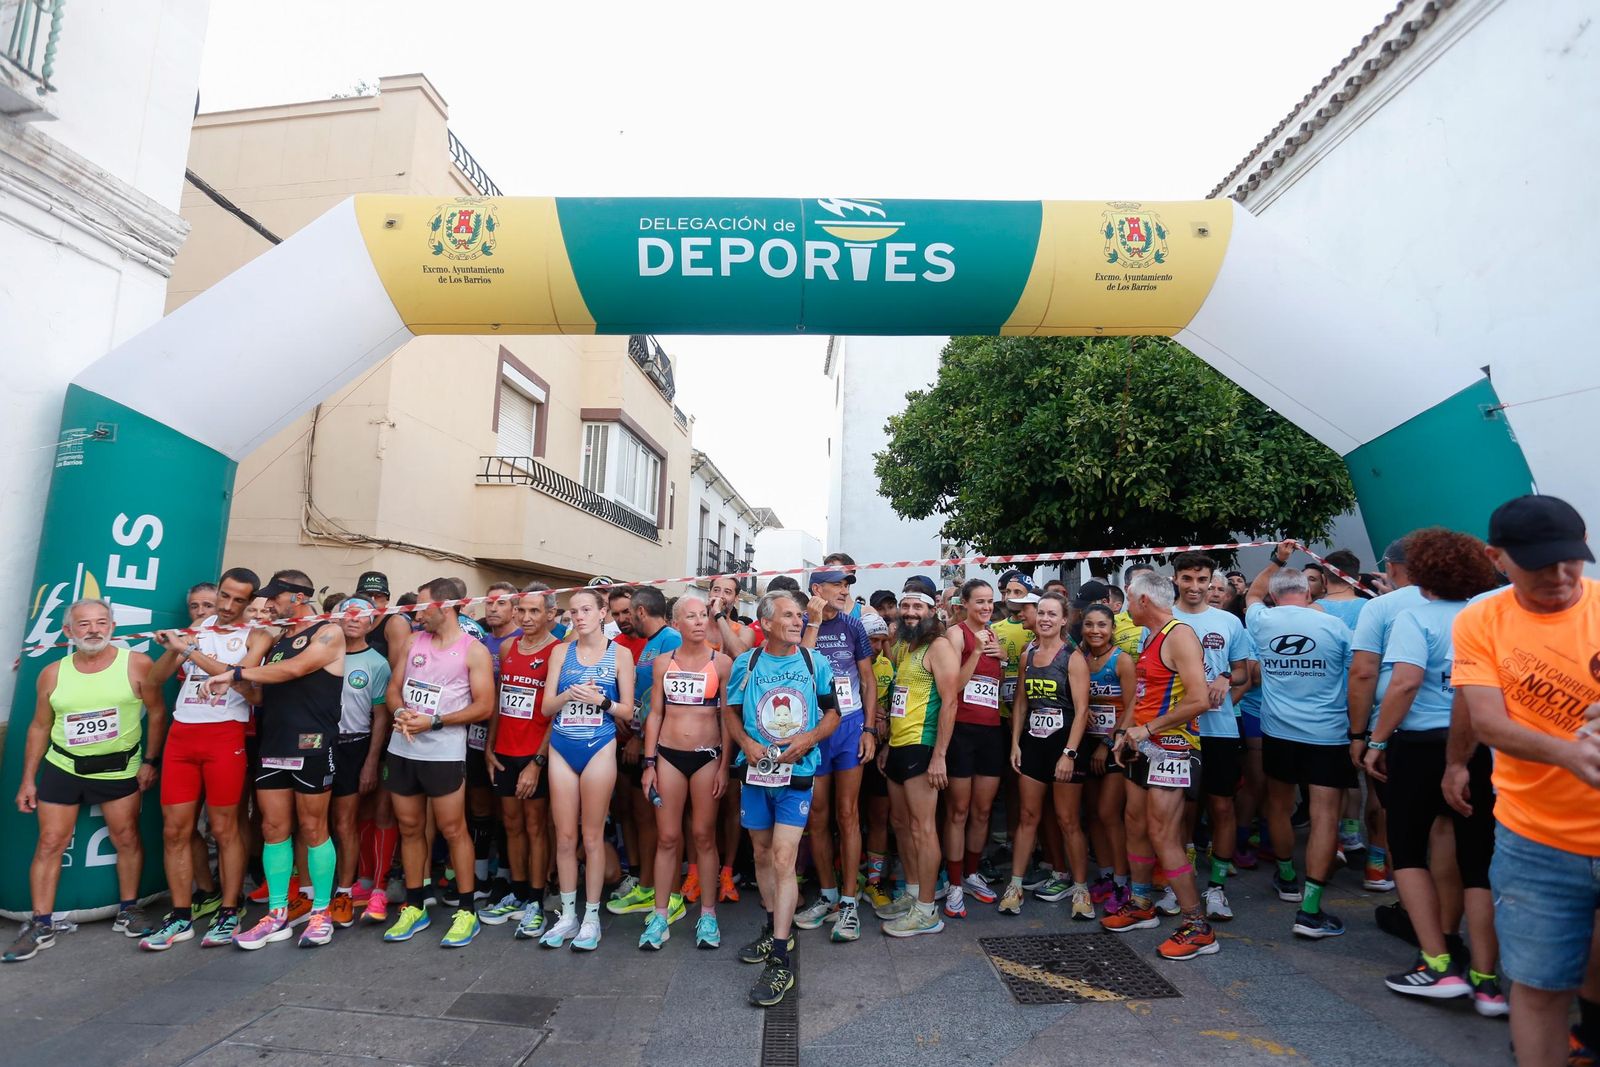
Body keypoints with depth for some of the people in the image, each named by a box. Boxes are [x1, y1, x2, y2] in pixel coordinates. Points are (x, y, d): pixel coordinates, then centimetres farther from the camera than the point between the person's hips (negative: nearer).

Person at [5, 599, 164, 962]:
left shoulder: (136, 664, -11)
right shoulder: (53, 673, -2)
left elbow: (157, 713, -5)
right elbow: (39, 727, 7)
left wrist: (150, 761, -7)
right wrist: (28, 779, 6)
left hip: (119, 768, -2)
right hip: (62, 768, 2)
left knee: (127, 838, 4)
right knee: (50, 843, 3)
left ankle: (128, 911, 20)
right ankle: (41, 924, 15)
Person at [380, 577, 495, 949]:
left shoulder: (474, 650, -8)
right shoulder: (411, 642, 8)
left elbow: (484, 707, -11)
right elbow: (394, 688, 11)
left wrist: (433, 722, -16)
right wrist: (400, 713, -11)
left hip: (444, 752, -5)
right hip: (401, 749, 6)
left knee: (452, 830, 0)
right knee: (409, 827, 13)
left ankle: (467, 911, 12)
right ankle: (415, 907, 27)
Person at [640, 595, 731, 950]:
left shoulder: (721, 662, -2)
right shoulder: (664, 662, 4)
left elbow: (728, 718, -1)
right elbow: (654, 714, 6)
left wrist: (724, 766, -6)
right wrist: (649, 763, 2)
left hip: (707, 756, -1)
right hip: (668, 754, 2)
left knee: (704, 836, 6)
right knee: (667, 837, 6)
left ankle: (708, 914, 18)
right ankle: (661, 914, 18)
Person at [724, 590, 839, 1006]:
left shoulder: (815, 663, 0)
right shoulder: (746, 663, 1)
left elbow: (833, 713, 5)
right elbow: (730, 711, 9)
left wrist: (808, 739, -13)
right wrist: (746, 743, -9)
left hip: (797, 773, -2)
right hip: (756, 769, 3)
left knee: (783, 858, -10)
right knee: (762, 853, 15)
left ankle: (780, 962, -3)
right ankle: (775, 928, 37)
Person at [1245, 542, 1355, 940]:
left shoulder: (1262, 621, 0)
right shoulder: (1334, 626, -6)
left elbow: (1252, 594, 24)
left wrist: (1276, 559, 30)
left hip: (1278, 732, 2)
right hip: (1328, 735, -2)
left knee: (1279, 805, 20)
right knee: (1325, 815, -3)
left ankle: (1287, 878, 38)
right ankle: (1310, 910, -7)